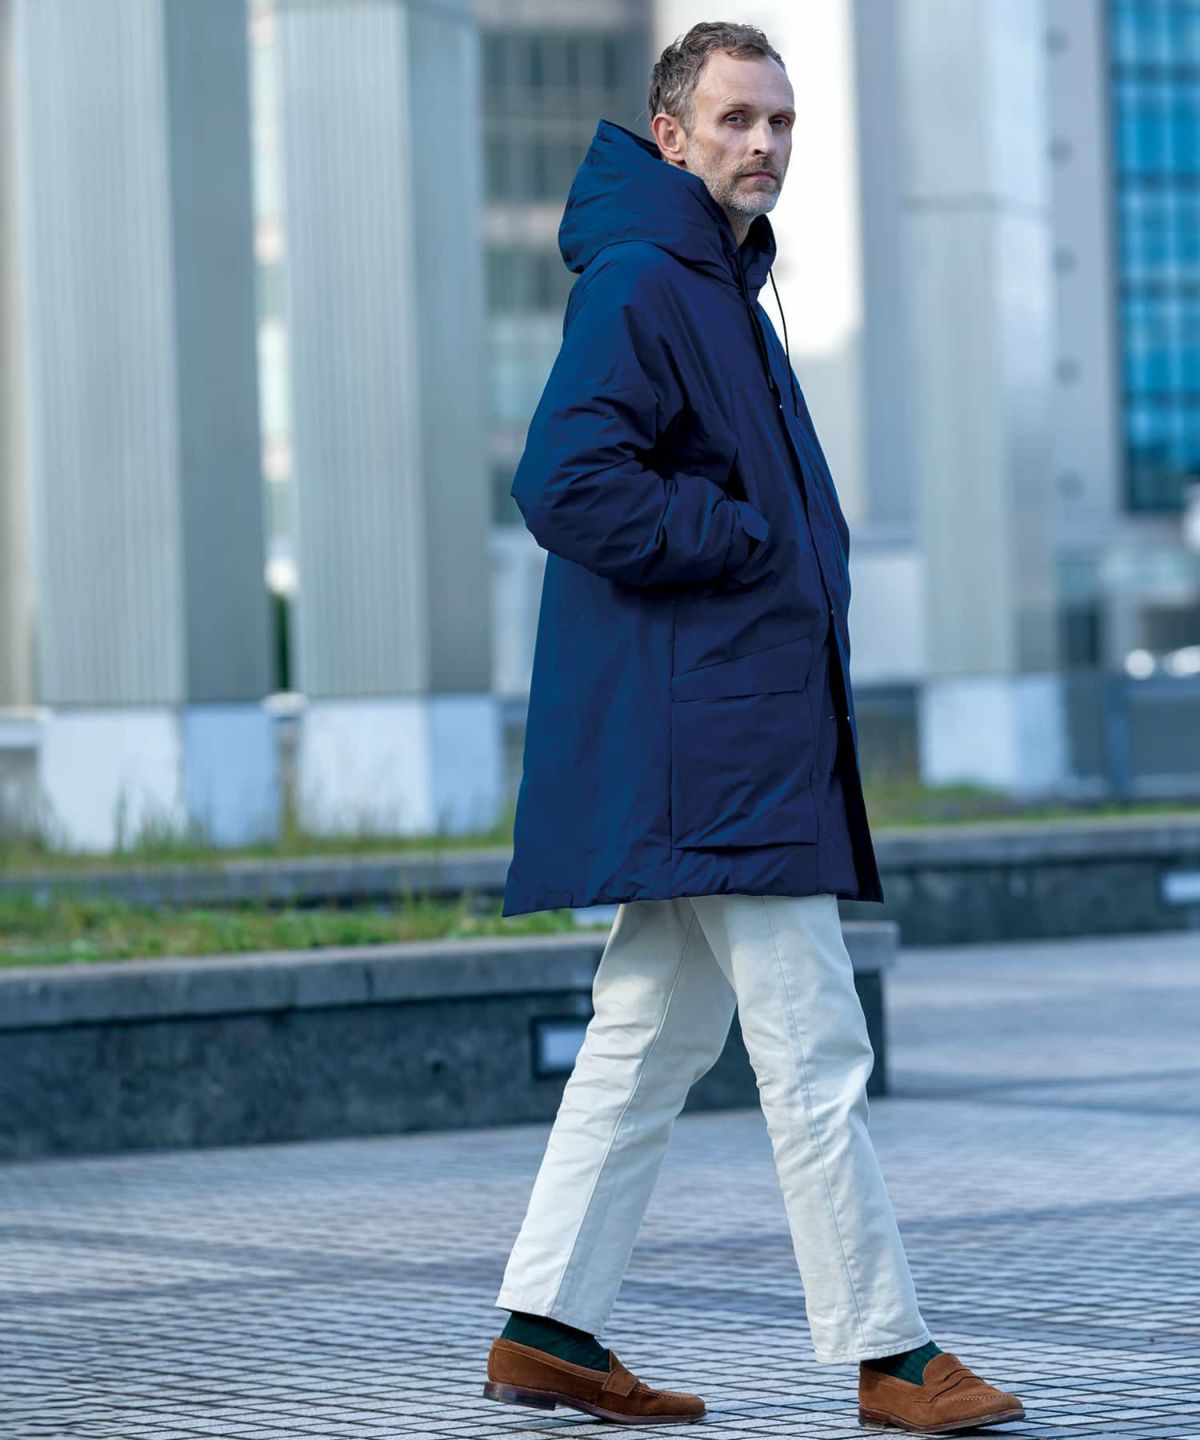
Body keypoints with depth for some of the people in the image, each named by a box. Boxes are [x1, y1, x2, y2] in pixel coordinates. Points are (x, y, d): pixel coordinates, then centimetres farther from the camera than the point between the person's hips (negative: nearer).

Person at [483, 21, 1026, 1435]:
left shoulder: (721, 288, 21)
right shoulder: (640, 285, -11)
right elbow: (564, 484, -22)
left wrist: (804, 563, 11)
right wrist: (746, 541, -14)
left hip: (742, 725, 11)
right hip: (708, 744, -11)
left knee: (651, 1039, 12)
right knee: (814, 1052, -7)